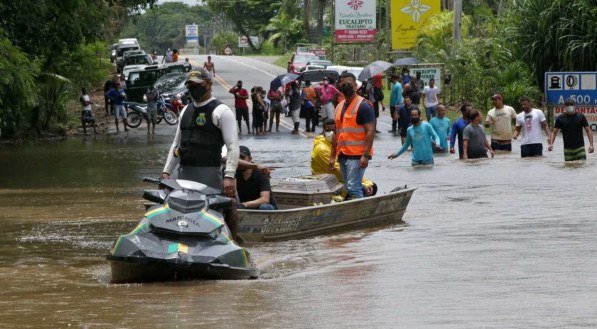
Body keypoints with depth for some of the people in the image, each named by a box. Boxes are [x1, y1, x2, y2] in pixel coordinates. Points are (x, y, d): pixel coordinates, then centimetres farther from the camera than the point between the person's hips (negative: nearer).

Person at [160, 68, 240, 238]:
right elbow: (176, 144, 27)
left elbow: (233, 146, -10)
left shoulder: (221, 111, -2)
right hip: (184, 172, 7)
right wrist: (166, 171, 17)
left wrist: (229, 176, -21)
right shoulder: (186, 110, 21)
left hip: (209, 173, -7)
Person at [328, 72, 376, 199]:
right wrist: (333, 156, 17)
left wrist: (366, 155, -22)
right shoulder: (339, 107, 16)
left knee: (353, 188, -17)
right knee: (348, 189, 11)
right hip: (343, 155, 9)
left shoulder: (363, 106, -8)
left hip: (357, 155, -8)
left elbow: (371, 131, -15)